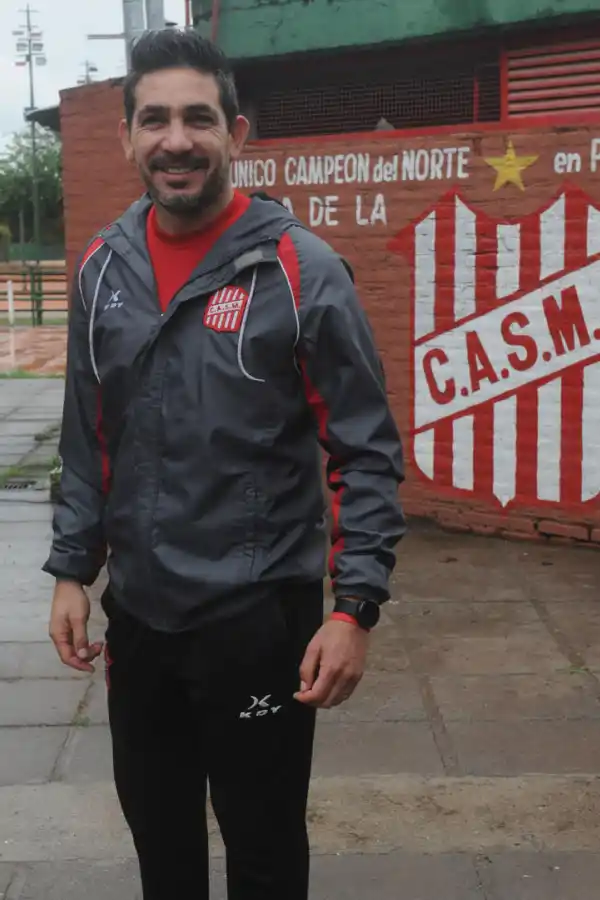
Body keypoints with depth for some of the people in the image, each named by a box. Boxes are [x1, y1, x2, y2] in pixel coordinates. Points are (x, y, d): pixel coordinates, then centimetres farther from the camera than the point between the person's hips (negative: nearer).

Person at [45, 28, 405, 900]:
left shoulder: (299, 268, -12)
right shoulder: (102, 268, 3)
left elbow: (367, 452, -11)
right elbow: (88, 442, 11)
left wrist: (356, 606, -17)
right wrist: (72, 569, 8)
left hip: (261, 619, -4)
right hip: (137, 614, 5)